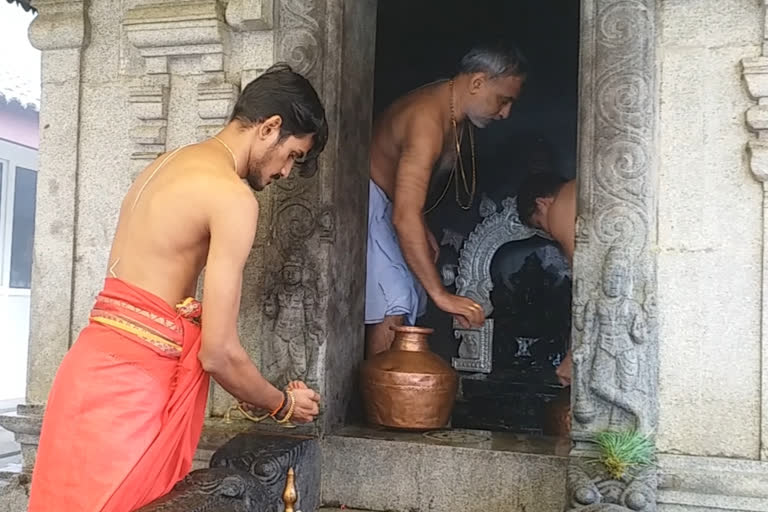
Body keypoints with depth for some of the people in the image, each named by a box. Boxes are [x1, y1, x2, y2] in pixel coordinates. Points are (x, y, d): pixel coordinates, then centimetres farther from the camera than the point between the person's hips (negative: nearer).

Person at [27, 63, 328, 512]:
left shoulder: (165, 165, 14)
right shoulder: (233, 196, -14)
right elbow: (219, 351, -16)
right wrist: (283, 404, 3)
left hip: (101, 363, 9)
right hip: (131, 381, -9)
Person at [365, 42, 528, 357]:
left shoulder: (457, 116, 2)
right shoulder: (428, 119, -29)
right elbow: (405, 216, -37)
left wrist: (423, 231, 14)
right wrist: (440, 294, -39)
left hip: (387, 203, 10)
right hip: (366, 199, -10)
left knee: (411, 302, 8)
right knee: (392, 308, -18)